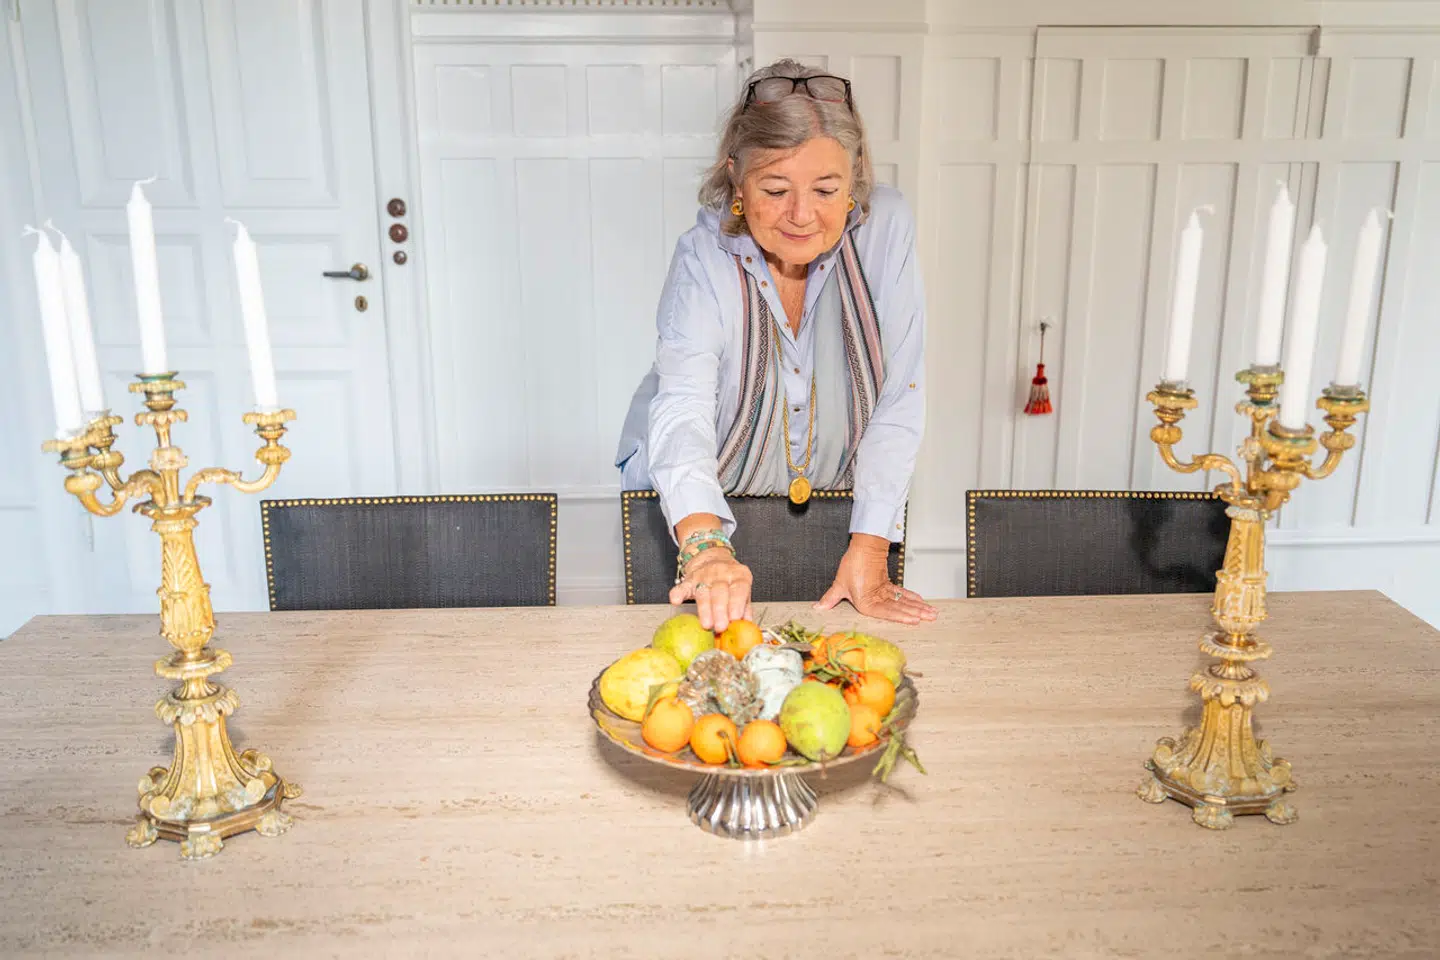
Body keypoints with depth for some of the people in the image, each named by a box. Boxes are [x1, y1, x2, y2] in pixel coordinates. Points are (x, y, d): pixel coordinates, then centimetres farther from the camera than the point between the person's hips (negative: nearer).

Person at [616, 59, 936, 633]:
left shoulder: (884, 226, -19)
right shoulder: (704, 256, -23)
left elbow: (898, 399, -17)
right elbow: (684, 408, -37)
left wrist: (869, 549, -21)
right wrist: (705, 547, -54)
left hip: (834, 496, 2)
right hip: (695, 505, -1)